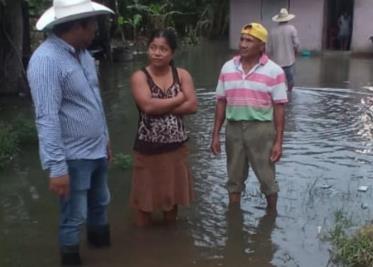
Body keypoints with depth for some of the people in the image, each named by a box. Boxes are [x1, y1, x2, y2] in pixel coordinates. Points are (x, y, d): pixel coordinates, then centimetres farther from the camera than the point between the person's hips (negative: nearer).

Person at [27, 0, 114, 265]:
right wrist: (56, 167, -28)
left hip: (97, 150, 8)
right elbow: (47, 119, -26)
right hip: (74, 158, -8)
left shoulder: (83, 53, 4)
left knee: (100, 203, 26)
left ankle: (102, 243, 49)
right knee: (75, 217, 8)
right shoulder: (46, 60, -23)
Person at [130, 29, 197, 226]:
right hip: (147, 149, -3)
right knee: (144, 197, 8)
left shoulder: (182, 75, 2)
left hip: (176, 147, 3)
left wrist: (160, 108, -17)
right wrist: (178, 98, -13)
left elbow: (192, 106, -11)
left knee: (172, 194, 18)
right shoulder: (139, 77, -7)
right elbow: (148, 106, -24)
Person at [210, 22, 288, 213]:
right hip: (234, 128, 3)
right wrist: (215, 134, 4)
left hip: (261, 129, -3)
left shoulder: (274, 71, -6)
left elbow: (279, 108, -6)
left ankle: (272, 214, 27)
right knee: (234, 178, 14)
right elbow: (221, 102, 7)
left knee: (267, 178, 8)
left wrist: (278, 141, -9)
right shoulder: (227, 68, 4)